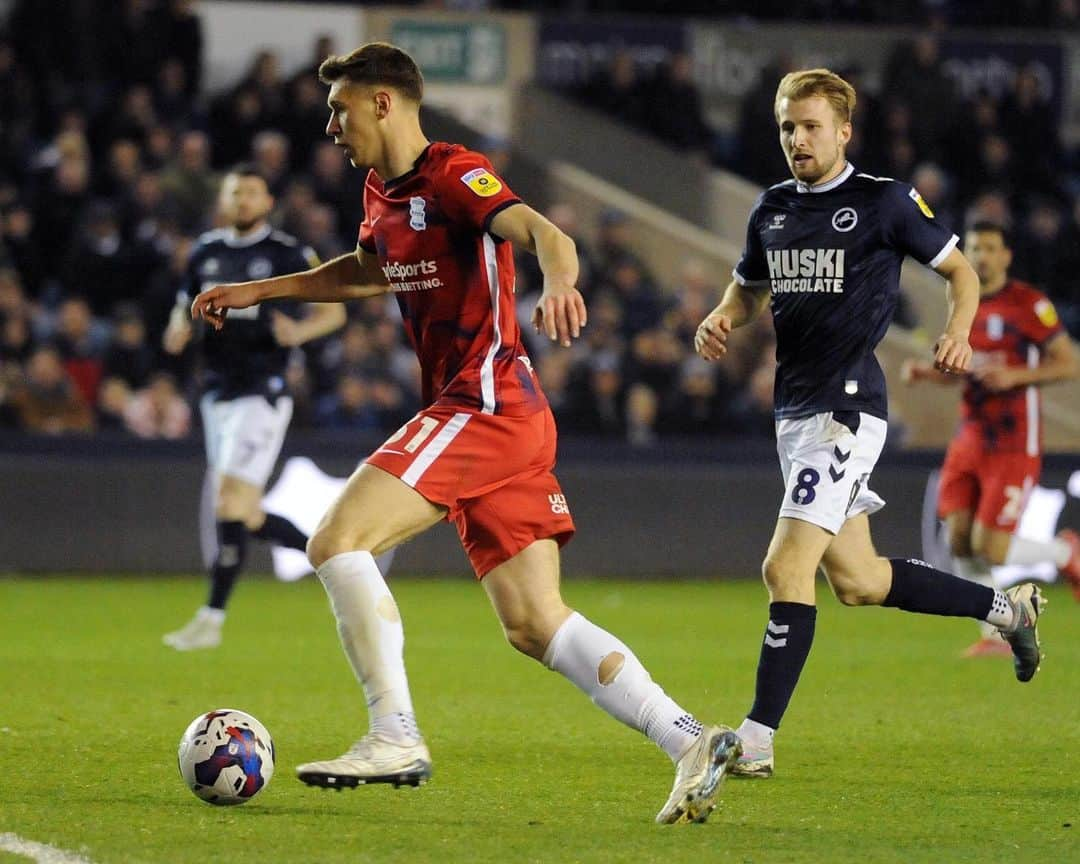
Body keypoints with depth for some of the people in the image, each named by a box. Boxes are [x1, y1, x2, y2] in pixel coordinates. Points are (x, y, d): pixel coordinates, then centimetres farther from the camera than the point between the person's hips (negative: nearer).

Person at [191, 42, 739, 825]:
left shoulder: (453, 176, -10)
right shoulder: (383, 194, 18)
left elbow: (541, 232, -28)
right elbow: (368, 272, 39)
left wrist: (559, 282, -50)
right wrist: (257, 292, 38)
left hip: (488, 403, -9)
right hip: (468, 412, 9)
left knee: (337, 540, -15)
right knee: (535, 626, 2)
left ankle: (396, 738, -14)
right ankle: (693, 744, -3)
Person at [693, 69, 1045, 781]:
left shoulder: (885, 201, -6)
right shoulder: (772, 209, 12)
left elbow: (960, 269, 3)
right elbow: (749, 289, 27)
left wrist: (959, 333, -15)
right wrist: (720, 321, 4)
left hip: (847, 407, -8)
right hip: (794, 409, 8)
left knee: (786, 567, -17)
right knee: (856, 581, 13)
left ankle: (757, 741, -15)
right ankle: (1007, 608, 32)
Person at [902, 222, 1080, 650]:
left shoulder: (1029, 304, -10)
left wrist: (1015, 375, -24)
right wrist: (925, 371, 4)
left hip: (1013, 443, -7)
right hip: (970, 436, 7)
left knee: (989, 549, -11)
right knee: (958, 541, -3)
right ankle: (994, 635, 11)